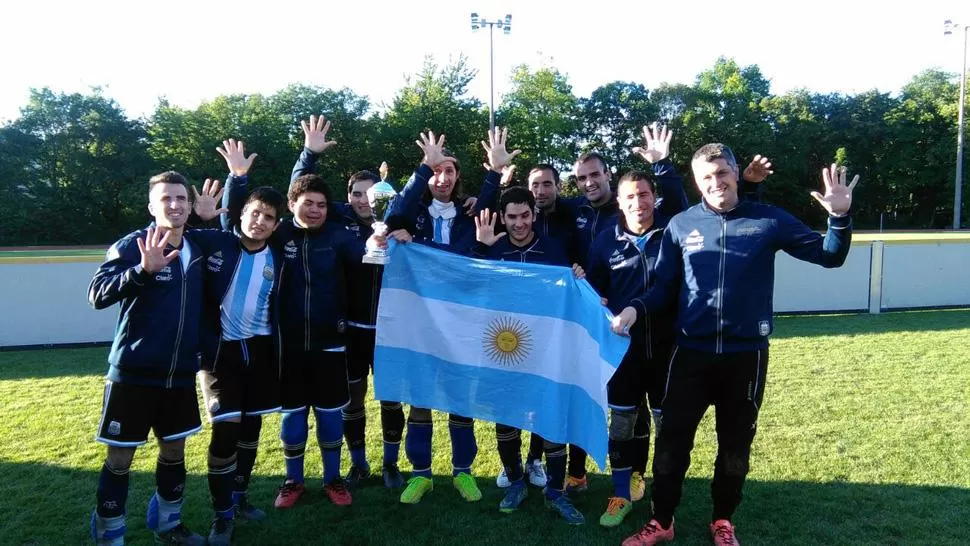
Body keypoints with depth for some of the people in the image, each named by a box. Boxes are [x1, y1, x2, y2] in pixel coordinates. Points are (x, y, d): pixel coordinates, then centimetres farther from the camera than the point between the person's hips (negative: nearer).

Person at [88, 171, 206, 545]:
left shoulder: (198, 250, 6)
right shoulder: (132, 245, -9)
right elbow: (98, 295, -21)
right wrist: (144, 270, -35)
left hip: (181, 374, 5)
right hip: (133, 372, -5)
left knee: (174, 449, 15)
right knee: (120, 457, 4)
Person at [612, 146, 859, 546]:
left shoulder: (768, 221, -1)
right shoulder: (681, 225, 0)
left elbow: (828, 256, 1)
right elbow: (665, 286, 4)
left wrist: (839, 218, -16)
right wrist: (636, 308, -14)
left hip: (746, 353, 0)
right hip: (692, 352, 0)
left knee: (736, 444, 13)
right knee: (672, 439, 4)